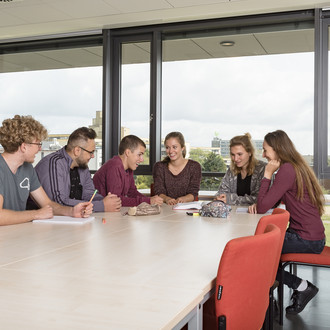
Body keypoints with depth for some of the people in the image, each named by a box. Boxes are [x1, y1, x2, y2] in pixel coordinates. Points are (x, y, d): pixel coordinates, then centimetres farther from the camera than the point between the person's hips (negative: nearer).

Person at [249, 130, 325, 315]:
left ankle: (301, 286, 2)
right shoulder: (296, 167, 12)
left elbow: (263, 207, -19)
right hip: (310, 235, 10)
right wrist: (258, 204, -3)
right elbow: (271, 202, 17)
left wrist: (268, 174, -14)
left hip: (307, 240, -10)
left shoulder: (287, 170, -20)